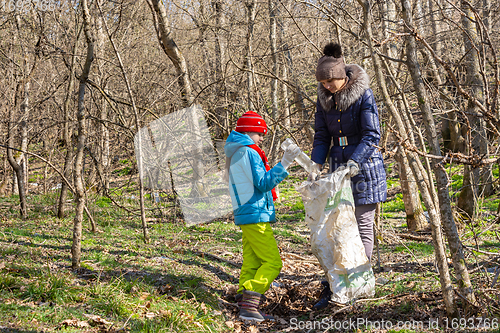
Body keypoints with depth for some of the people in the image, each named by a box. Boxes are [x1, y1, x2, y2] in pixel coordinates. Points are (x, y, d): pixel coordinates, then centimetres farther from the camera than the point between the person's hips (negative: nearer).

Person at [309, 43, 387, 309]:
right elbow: (321, 136, 6)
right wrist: (317, 165, -9)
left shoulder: (364, 94, -13)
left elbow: (372, 134, -18)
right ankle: (330, 287, 7)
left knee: (363, 224, 1)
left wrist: (354, 162, -30)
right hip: (338, 167, 5)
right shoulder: (324, 97, 4)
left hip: (364, 166, -5)